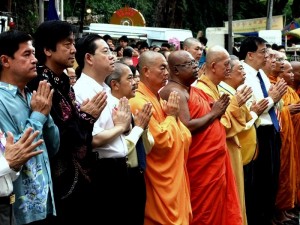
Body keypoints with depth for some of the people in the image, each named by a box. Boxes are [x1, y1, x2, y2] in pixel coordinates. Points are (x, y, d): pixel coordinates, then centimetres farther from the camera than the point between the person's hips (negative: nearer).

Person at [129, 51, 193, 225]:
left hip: (174, 178, 10)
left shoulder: (159, 99, 12)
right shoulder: (139, 102, -17)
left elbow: (186, 138, 14)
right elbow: (162, 141, -22)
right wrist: (171, 116, -10)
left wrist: (174, 116, -2)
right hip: (159, 183, -9)